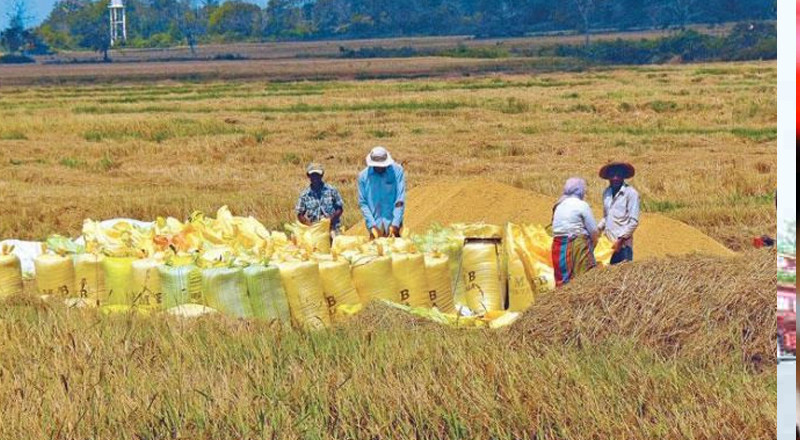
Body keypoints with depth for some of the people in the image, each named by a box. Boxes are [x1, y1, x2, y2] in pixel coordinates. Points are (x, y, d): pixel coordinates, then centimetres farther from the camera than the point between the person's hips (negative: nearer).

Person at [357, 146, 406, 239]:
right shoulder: (363, 176, -1)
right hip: (375, 225, 1)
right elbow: (362, 203, 1)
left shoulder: (397, 171, -5)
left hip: (393, 224, -1)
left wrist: (395, 224, -15)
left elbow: (400, 200, -8)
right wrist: (372, 225, -10)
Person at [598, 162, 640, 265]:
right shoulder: (607, 193, 14)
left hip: (623, 245, -6)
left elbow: (634, 221, -9)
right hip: (608, 243, 6)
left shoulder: (631, 193, -5)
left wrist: (621, 240, -13)